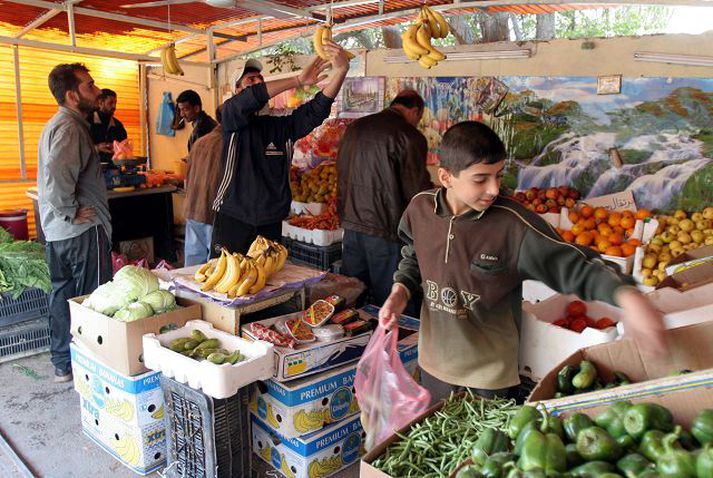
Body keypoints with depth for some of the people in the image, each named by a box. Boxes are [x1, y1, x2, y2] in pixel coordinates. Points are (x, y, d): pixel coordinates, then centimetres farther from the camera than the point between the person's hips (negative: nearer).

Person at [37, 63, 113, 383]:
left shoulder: (59, 124, 17)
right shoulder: (69, 128, -16)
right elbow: (56, 173, -31)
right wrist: (71, 212, -21)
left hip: (57, 232, 10)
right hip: (83, 230, -10)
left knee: (63, 295, 16)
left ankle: (62, 363, 28)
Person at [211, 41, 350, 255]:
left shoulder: (281, 125, 6)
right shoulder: (231, 116, -2)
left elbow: (317, 109, -7)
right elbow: (249, 100, -23)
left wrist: (340, 71, -22)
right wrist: (298, 80, -25)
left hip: (271, 223, 3)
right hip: (233, 219, -3)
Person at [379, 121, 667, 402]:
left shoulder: (513, 225, -23)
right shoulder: (420, 208, -11)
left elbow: (574, 265, -23)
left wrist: (627, 296, -39)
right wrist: (401, 290, -9)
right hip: (434, 360, 4)